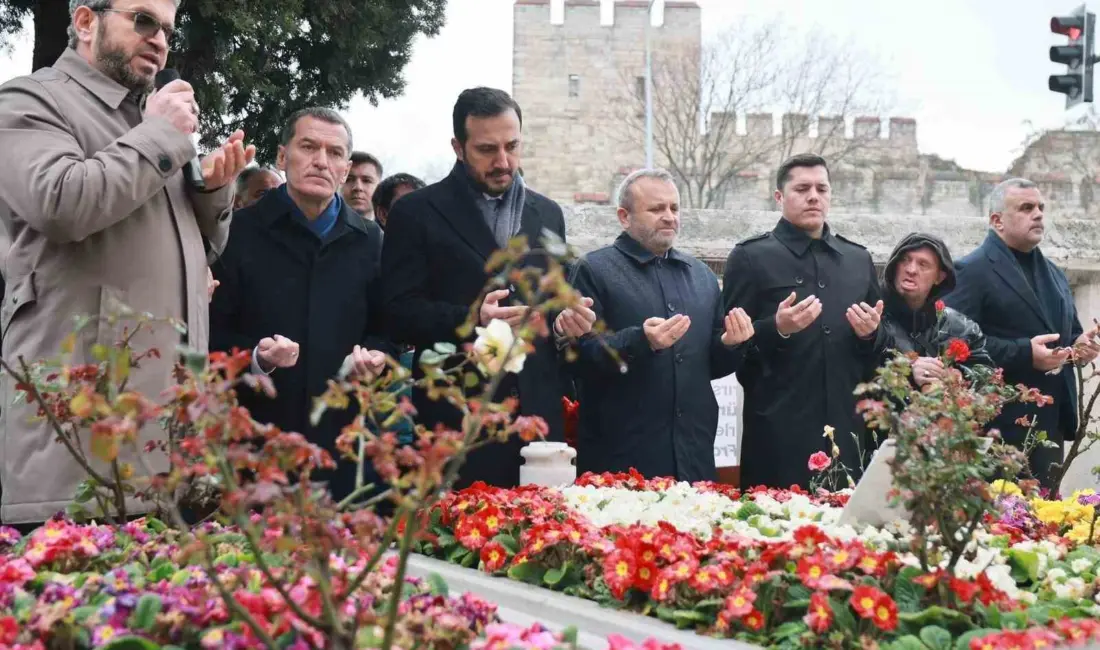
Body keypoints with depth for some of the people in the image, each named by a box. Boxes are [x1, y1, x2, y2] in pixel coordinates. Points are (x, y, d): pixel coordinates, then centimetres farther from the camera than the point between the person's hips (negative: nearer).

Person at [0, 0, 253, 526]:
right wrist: (158, 136, -9)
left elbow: (206, 243, 30)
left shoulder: (153, 119, 24)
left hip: (173, 401, 8)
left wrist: (213, 186, 8)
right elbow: (60, 202, -21)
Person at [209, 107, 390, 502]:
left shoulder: (368, 241, 13)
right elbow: (213, 334, 1)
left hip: (340, 440, 3)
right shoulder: (239, 233, 2)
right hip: (254, 437, -2)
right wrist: (255, 358, -17)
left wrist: (377, 357, -3)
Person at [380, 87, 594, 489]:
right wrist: (471, 319, -20)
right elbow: (398, 314, -5)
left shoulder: (547, 214, 16)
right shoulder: (417, 213, 1)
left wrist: (570, 319, 0)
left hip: (538, 411, 4)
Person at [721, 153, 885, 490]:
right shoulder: (750, 257, 1)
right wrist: (777, 329, -19)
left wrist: (870, 333, -1)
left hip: (846, 429, 4)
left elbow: (878, 350, 21)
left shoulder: (858, 259, 16)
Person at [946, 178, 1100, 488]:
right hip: (1002, 425, -8)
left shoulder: (1054, 275, 20)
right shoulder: (973, 270, -6)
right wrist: (1024, 353, -22)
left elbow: (1068, 331, 27)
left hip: (1050, 423, 8)